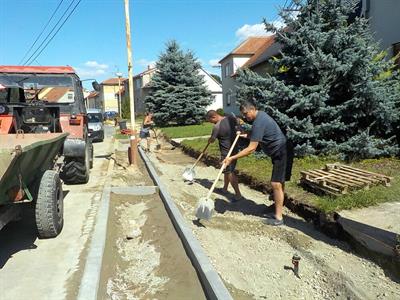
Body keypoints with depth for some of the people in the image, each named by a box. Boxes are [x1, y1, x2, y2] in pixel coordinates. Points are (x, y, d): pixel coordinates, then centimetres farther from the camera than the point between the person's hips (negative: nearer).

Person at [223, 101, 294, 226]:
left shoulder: (258, 122, -23)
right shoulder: (261, 115, 8)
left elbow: (251, 148, -27)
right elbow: (255, 136, 21)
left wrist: (232, 158, -25)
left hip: (282, 153, -11)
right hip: (280, 152, 11)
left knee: (276, 184, -9)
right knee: (279, 183, 14)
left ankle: (278, 218, -1)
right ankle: (278, 213, 23)